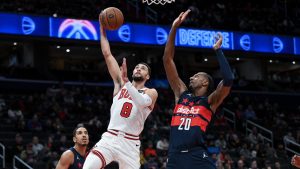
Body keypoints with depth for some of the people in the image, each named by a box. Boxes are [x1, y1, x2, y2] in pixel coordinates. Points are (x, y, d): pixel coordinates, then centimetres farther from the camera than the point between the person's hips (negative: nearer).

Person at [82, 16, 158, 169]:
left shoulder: (151, 93, 5)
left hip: (130, 143, -1)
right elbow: (107, 54, 10)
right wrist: (102, 28, 5)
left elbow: (141, 102, -20)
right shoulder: (121, 83, 14)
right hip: (109, 138, 1)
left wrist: (126, 82, -32)